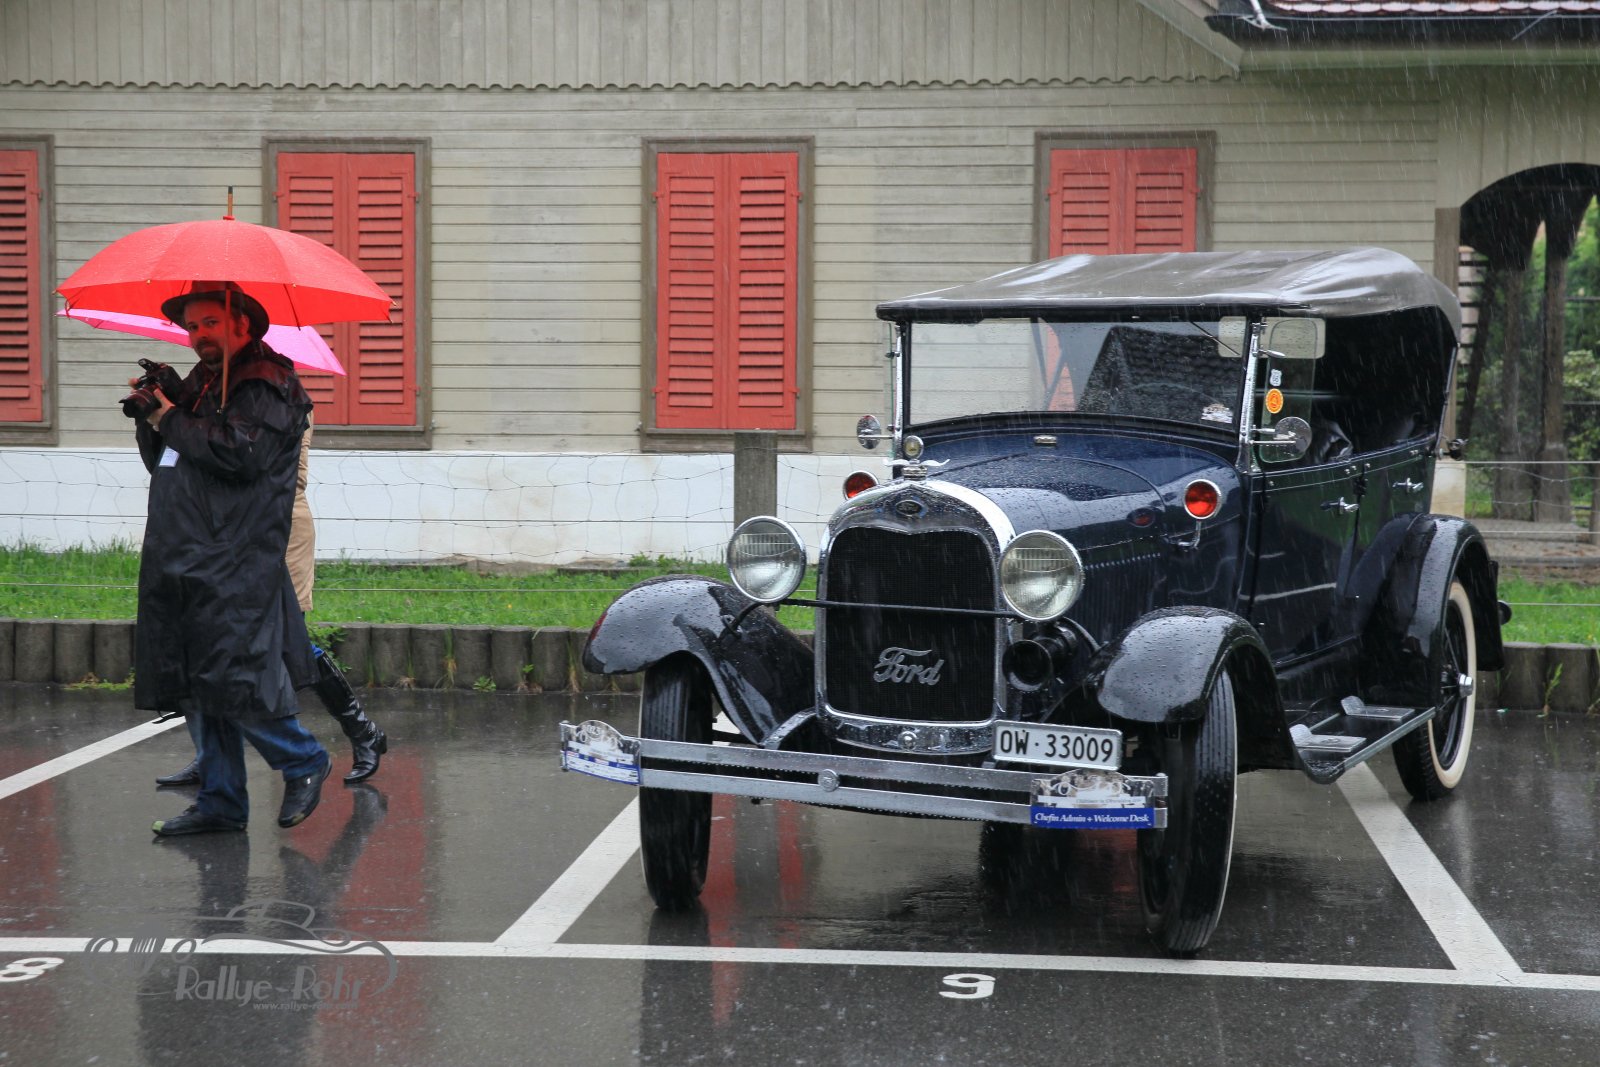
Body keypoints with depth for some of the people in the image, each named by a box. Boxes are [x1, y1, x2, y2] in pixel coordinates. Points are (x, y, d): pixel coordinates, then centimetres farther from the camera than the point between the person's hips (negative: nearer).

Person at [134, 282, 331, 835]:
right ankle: (220, 801, 16)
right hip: (189, 561, 9)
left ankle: (306, 763, 10)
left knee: (234, 676, -10)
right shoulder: (201, 382, 20)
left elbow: (244, 453, -21)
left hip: (236, 566, -8)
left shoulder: (267, 383, -6)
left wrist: (173, 421, -10)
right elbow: (163, 461, 22)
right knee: (204, 683, 9)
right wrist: (151, 414, 3)